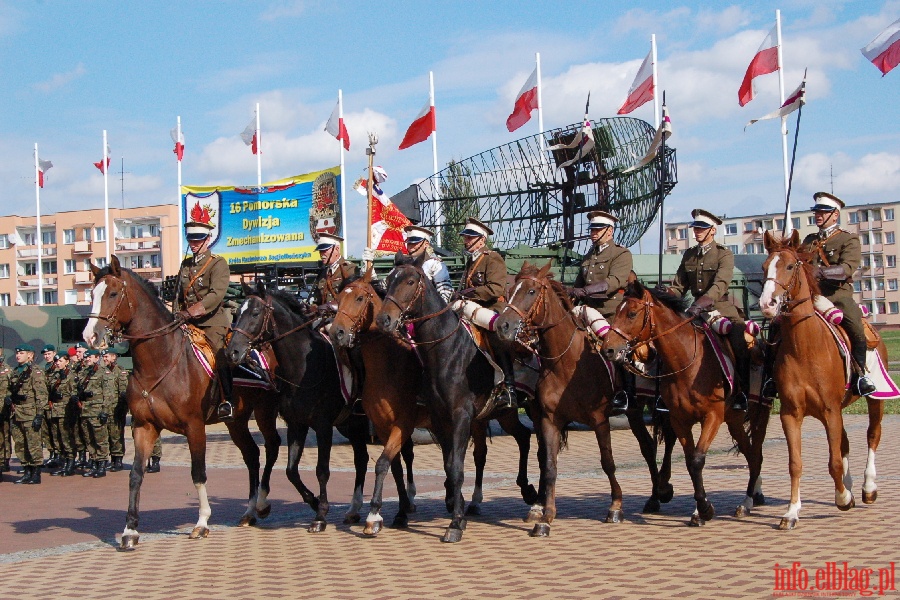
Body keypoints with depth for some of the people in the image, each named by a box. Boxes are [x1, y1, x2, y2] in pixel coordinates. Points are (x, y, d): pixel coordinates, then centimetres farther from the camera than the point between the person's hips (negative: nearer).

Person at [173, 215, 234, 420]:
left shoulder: (218, 263, -4)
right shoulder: (185, 264, 17)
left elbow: (216, 295, -18)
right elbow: (179, 295, 23)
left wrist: (194, 310, -29)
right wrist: (178, 314, 4)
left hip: (212, 320, -6)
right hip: (187, 322, 7)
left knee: (218, 353, -20)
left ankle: (226, 401, -17)